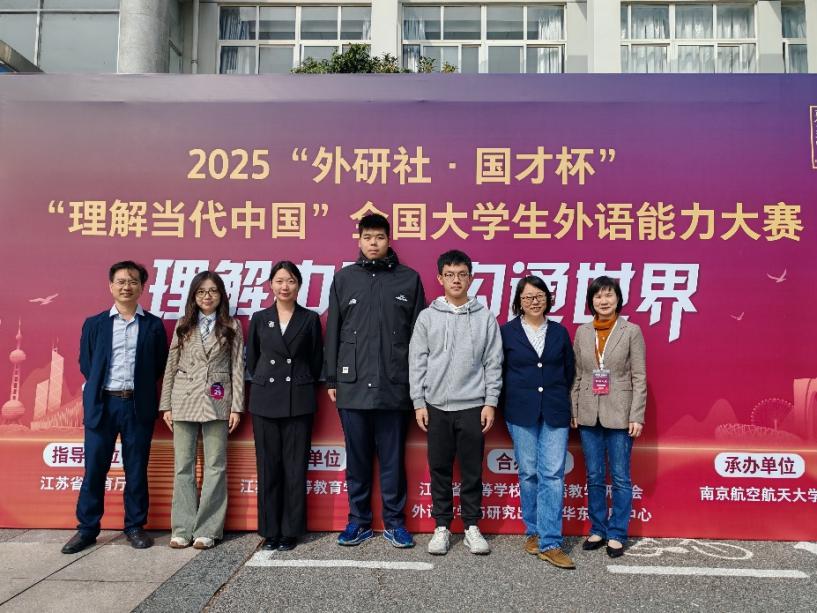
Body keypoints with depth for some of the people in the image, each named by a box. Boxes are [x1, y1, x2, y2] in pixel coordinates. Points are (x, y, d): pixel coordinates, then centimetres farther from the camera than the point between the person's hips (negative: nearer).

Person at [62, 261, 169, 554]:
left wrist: (140, 389, 2)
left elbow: (160, 365, 7)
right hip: (102, 404, 1)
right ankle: (87, 528, 18)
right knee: (94, 468, 5)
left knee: (137, 469, 6)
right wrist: (100, 388, 6)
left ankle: (135, 526, 18)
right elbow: (85, 363, 11)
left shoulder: (153, 325, 5)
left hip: (138, 405, -1)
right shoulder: (94, 324, 8)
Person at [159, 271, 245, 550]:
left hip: (217, 402, -1)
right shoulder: (183, 326, 9)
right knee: (183, 466, 5)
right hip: (184, 401, 2)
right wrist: (166, 405, 4)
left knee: (215, 467, 2)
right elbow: (171, 366, 8)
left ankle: (207, 530, 11)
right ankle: (182, 529, 14)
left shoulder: (232, 327, 5)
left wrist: (236, 406, -4)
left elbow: (238, 368, 2)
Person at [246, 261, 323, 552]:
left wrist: (302, 387, 7)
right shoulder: (259, 318, 7)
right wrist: (266, 384, 11)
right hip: (265, 400, 2)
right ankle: (270, 530, 17)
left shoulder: (310, 319, 3)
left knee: (295, 468, 2)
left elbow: (316, 361, 6)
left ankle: (291, 530, 14)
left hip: (298, 402, -1)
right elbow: (251, 359, 13)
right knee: (268, 467, 6)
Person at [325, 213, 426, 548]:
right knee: (357, 457, 10)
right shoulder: (344, 278, 8)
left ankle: (394, 521, 21)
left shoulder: (409, 279, 5)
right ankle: (359, 520, 24)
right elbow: (333, 332, 8)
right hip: (353, 385, 1)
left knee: (392, 458, 7)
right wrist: (331, 379, 5)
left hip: (394, 385, -1)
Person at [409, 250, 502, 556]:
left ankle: (471, 527, 22)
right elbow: (417, 362, 2)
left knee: (472, 470, 8)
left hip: (473, 406, 0)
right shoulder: (428, 316, 3)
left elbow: (493, 363, 1)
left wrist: (491, 402, -4)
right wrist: (419, 402, -2)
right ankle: (442, 527, 21)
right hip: (436, 406, 1)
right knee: (440, 469, 8)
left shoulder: (485, 317, 2)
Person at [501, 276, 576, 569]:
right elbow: (498, 371, 3)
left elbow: (569, 372, 13)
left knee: (553, 475, -4)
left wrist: (560, 401, 10)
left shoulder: (559, 332, 8)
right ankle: (533, 531, 24)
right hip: (521, 413, -1)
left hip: (555, 413, 1)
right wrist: (511, 403, 4)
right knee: (528, 474, 7)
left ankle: (550, 543, 0)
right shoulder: (507, 332, 1)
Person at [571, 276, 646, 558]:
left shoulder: (631, 331, -3)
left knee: (620, 478, 6)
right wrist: (574, 411, 5)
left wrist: (637, 416, -9)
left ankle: (617, 534, 19)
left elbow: (639, 377, -4)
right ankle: (598, 529, 25)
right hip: (589, 415, 3)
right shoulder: (582, 332, 6)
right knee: (594, 477, 12)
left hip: (619, 415, -3)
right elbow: (577, 375, 8)